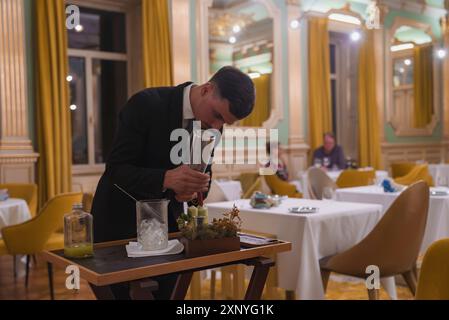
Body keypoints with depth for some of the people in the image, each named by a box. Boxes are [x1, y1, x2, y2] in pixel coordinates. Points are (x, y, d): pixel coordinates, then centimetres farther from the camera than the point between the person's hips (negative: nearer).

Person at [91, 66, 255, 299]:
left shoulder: (213, 126, -5)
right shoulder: (146, 104, -23)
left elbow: (203, 172, 6)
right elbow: (115, 170, -23)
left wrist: (194, 187, -19)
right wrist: (166, 179, -40)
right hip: (120, 222, -5)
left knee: (165, 292, 9)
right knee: (122, 292, 1)